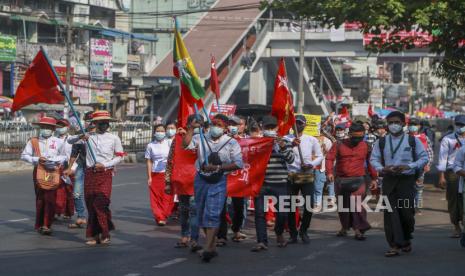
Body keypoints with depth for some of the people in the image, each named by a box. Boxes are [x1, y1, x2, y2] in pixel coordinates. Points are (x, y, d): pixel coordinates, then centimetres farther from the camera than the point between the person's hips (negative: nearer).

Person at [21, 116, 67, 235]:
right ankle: (39, 224, 15)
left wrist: (57, 161, -7)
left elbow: (64, 156, 14)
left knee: (50, 199, -7)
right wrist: (37, 159, -9)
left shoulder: (58, 142, 7)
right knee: (40, 198, 4)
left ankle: (47, 225, -4)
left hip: (53, 171, 0)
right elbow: (24, 155, 4)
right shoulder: (33, 141, 4)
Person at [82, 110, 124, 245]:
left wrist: (104, 165, -6)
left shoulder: (114, 138, 5)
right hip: (90, 173, 2)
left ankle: (105, 234, -3)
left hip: (105, 173, -2)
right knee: (90, 204, 2)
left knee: (101, 203, -12)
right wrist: (80, 137, -8)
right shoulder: (89, 136, 9)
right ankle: (93, 235, 9)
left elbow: (120, 156, 6)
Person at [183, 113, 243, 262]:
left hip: (218, 182, -4)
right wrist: (191, 128, -11)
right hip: (201, 180, 4)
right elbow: (186, 144, -10)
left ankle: (208, 249, -18)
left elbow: (238, 164, -7)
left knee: (212, 214, -16)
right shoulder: (201, 138, 5)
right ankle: (212, 246, 23)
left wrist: (218, 168, -14)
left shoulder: (231, 143, 0)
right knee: (201, 214, 10)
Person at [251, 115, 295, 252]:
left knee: (282, 213, 2)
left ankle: (279, 234, 30)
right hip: (261, 183, 0)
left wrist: (282, 147, -20)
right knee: (260, 213, -6)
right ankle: (261, 241, -3)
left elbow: (290, 159, -7)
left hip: (280, 183, 0)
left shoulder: (284, 142, 6)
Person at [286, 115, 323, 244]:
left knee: (309, 205, -5)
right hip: (291, 176, -1)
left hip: (307, 176, 1)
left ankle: (303, 230, 16)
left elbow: (320, 156, 11)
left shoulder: (312, 140, 8)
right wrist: (291, 145, -32)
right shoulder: (287, 139, 3)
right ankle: (293, 234, 13)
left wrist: (311, 164, -8)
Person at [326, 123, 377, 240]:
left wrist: (373, 178, 12)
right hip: (341, 180, 2)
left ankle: (358, 229, -13)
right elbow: (330, 158, -5)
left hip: (358, 180, -1)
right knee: (343, 204, 11)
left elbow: (370, 162, 12)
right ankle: (344, 227, 27)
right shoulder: (339, 145, 1)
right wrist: (329, 172, -21)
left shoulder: (366, 146, 5)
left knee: (357, 204, -16)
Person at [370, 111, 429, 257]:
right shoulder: (381, 142, 7)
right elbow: (374, 159, 10)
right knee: (390, 212, -5)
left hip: (407, 180, -2)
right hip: (389, 180, 2)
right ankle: (395, 245, -3)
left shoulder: (413, 141, 2)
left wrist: (408, 166, -12)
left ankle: (406, 239, 23)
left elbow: (424, 158, 3)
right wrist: (382, 168, -12)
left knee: (407, 212, -3)